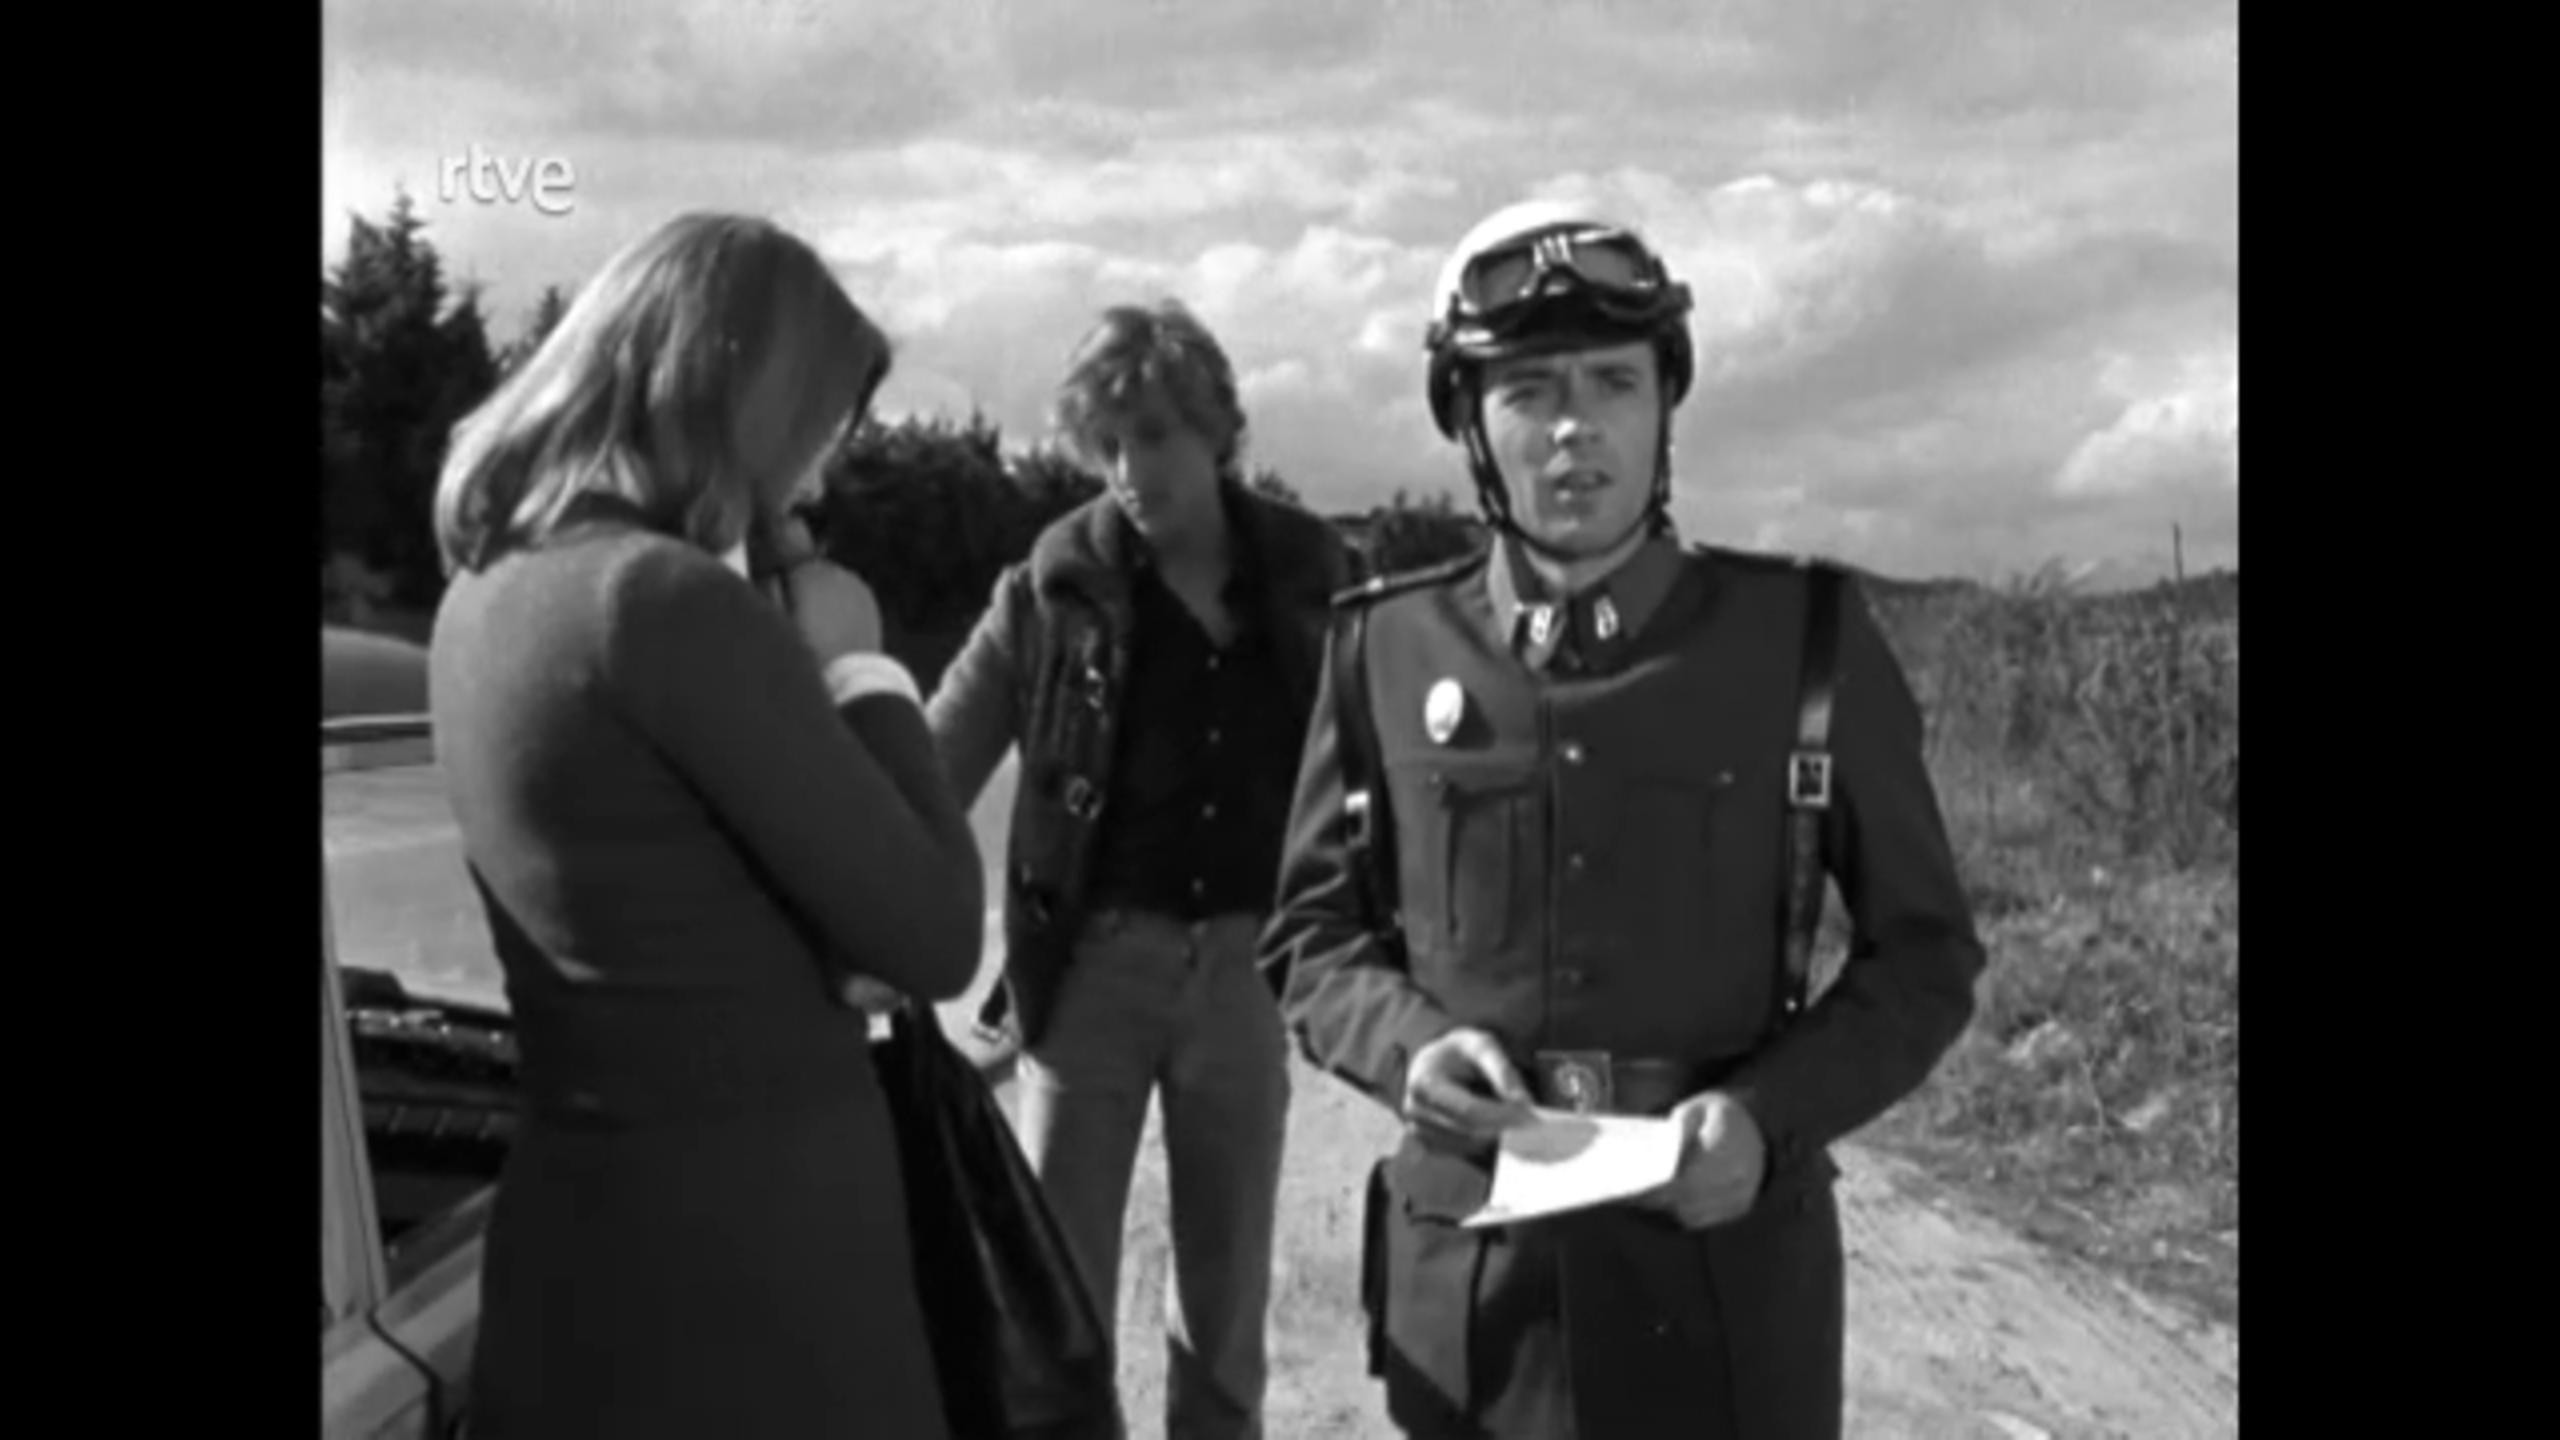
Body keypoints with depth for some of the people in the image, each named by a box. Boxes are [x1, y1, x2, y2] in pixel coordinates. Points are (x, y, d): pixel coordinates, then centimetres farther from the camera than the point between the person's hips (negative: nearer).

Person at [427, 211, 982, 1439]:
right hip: (744, 1232, -8)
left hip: (586, 1217, 9)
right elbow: (935, 937, -17)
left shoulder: (488, 593, 7)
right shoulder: (672, 599, -21)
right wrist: (858, 668, -5)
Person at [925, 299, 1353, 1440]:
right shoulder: (1052, 589, -4)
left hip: (1248, 963, 2)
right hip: (1096, 958, -1)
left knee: (1228, 1276, 15)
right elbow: (934, 770, -7)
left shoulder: (1310, 575, 1)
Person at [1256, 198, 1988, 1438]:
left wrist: (1772, 1113, -15)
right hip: (1466, 1265, 1)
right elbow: (1311, 938, 6)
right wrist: (1407, 1044, -14)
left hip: (1721, 1260, -1)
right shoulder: (1387, 649, -3)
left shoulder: (1803, 640, -6)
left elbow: (1920, 956, 1)